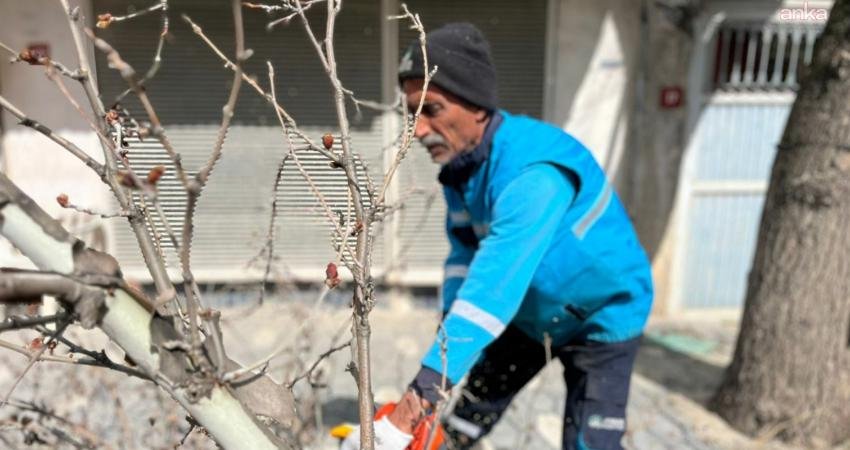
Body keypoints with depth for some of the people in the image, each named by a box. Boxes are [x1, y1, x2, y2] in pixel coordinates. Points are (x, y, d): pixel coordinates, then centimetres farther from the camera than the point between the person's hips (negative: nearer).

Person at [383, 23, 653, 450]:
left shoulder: (534, 170, -38)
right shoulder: (458, 164, -11)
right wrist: (448, 334, -16)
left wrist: (425, 387, -46)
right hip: (532, 316, 7)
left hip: (602, 319, -7)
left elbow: (495, 284, -44)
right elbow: (464, 255, -5)